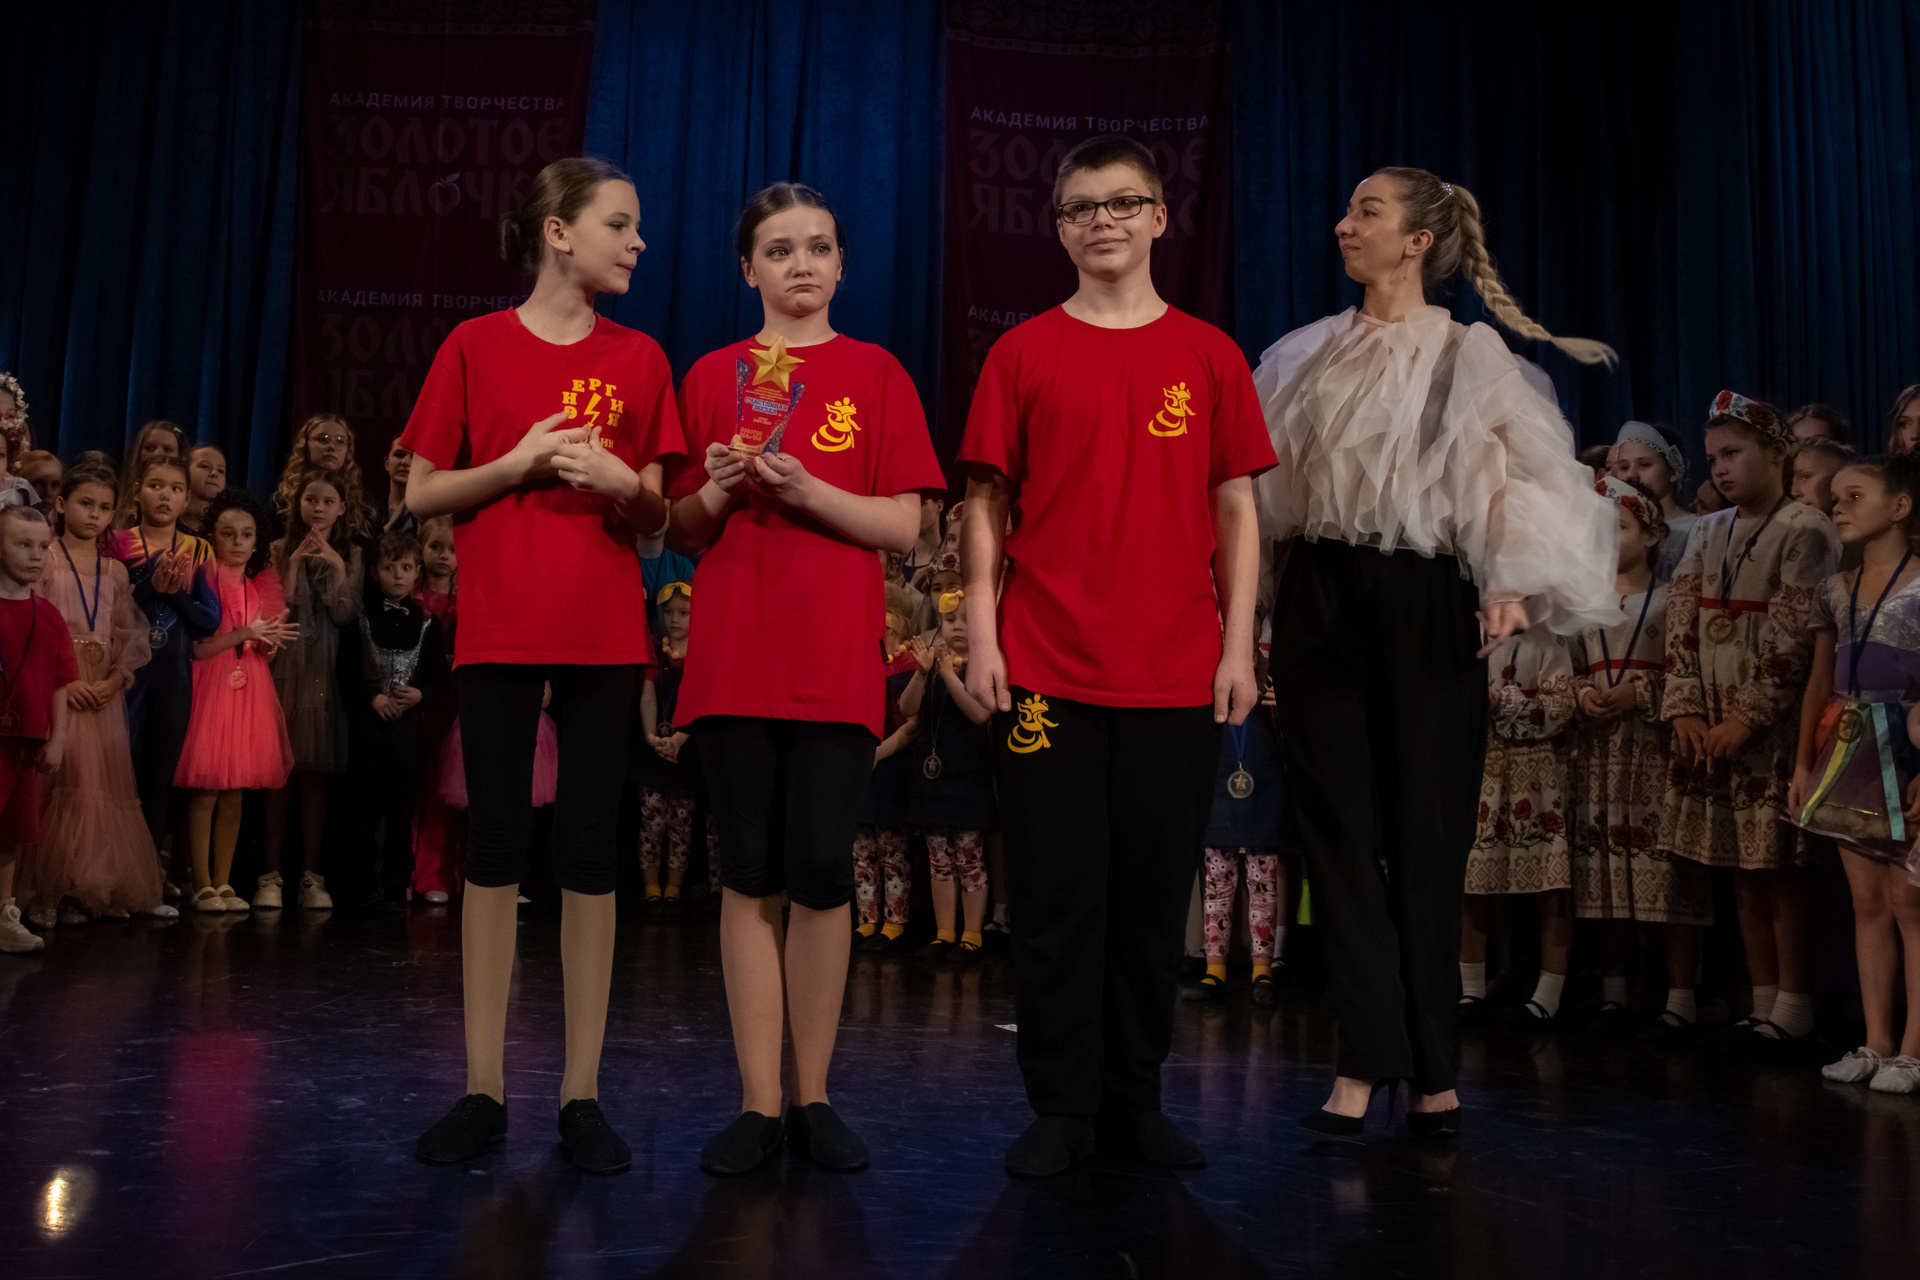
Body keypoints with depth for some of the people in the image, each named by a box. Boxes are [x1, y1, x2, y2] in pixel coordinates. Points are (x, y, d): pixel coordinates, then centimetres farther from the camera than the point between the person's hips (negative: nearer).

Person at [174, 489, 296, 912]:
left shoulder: (260, 585, 13)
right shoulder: (204, 579, -4)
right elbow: (194, 646, -11)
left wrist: (271, 639, -7)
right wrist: (245, 634, -14)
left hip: (249, 691, 5)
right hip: (209, 687, -5)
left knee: (234, 794, 7)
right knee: (205, 792, -5)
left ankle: (224, 883, 12)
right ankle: (203, 887, 1)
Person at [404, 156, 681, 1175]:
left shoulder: (639, 360, 9)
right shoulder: (477, 345, 4)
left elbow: (655, 519, 10)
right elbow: (420, 496, 3)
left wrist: (621, 481, -11)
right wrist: (518, 463, -11)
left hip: (603, 633, 1)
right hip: (498, 629, -1)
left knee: (590, 854, 1)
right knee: (493, 848, 3)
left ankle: (582, 1094, 10)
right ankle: (483, 1088, 14)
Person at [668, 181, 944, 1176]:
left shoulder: (875, 375, 7)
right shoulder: (712, 377, 11)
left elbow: (906, 527, 0)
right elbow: (680, 535, 12)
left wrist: (806, 489, -13)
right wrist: (716, 493, -8)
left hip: (836, 661, -1)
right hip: (734, 657, 1)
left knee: (821, 877, -4)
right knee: (749, 880, 2)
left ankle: (813, 1097, 12)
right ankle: (758, 1104, 11)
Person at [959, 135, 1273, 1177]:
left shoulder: (1209, 356, 9)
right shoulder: (1023, 354, 6)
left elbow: (1237, 511, 9)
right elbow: (986, 506, 5)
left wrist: (1238, 647, 2)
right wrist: (981, 638, -3)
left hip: (1178, 676, 1)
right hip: (1045, 670, -1)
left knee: (1155, 893, 8)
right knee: (1056, 891, 2)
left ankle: (1136, 1099, 23)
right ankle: (1062, 1106, 15)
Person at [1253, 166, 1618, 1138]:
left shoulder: (1470, 354, 0)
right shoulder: (1309, 354, 14)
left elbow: (1528, 476, -10)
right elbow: (1257, 475, 15)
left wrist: (1514, 586, -24)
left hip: (1423, 603, -4)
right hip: (1319, 600, 4)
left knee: (1424, 831, 1)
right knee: (1338, 826, 2)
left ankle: (1428, 1065, 13)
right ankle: (1369, 1058, 8)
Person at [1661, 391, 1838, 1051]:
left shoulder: (1805, 531, -7)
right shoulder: (1707, 534, 14)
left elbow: (1791, 639, -13)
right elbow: (1681, 624, 7)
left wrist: (1747, 718, -15)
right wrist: (1685, 710, -4)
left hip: (1773, 725, -6)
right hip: (1711, 728, 6)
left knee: (1781, 869, -2)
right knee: (1743, 871, 9)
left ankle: (1793, 1005, 6)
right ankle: (1763, 1003, 17)